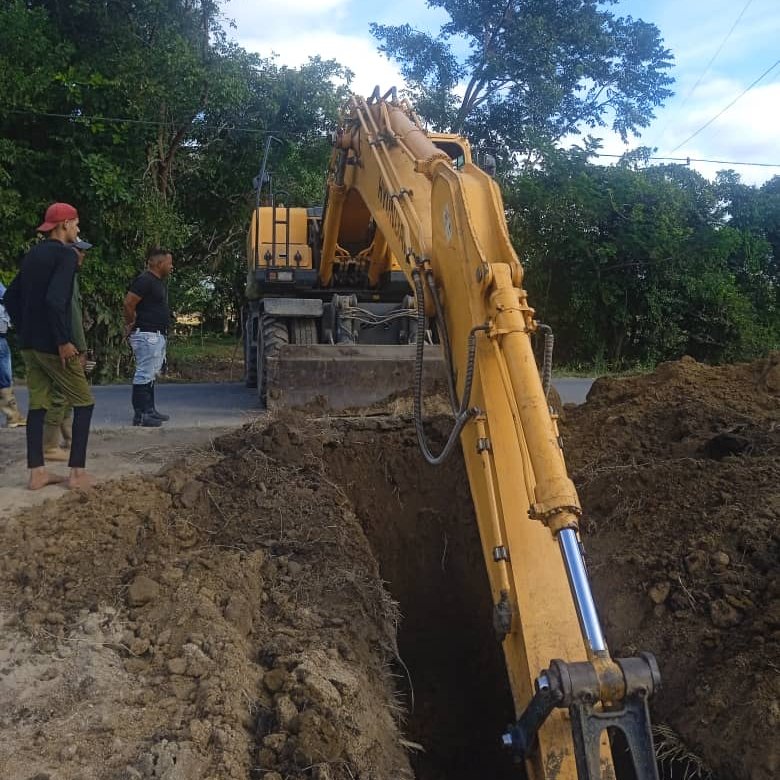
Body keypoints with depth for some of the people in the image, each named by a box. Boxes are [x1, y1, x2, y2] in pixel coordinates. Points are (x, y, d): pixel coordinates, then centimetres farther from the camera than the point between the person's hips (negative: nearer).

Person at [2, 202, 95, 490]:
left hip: (30, 344, 8)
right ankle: (77, 472, 0)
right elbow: (55, 300, -25)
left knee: (37, 405, 10)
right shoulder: (65, 254, -12)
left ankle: (36, 472, 12)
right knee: (84, 402, 2)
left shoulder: (33, 254, 15)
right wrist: (63, 341, -20)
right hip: (52, 344, -8)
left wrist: (25, 332, 20)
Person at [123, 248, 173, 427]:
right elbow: (128, 303, -21)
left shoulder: (158, 282, 16)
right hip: (147, 335, -10)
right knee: (144, 375, -8)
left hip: (158, 336, 10)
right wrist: (131, 324, -9)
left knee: (151, 375, 15)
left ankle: (149, 410, 23)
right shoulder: (145, 280, -15)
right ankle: (140, 415, -5)